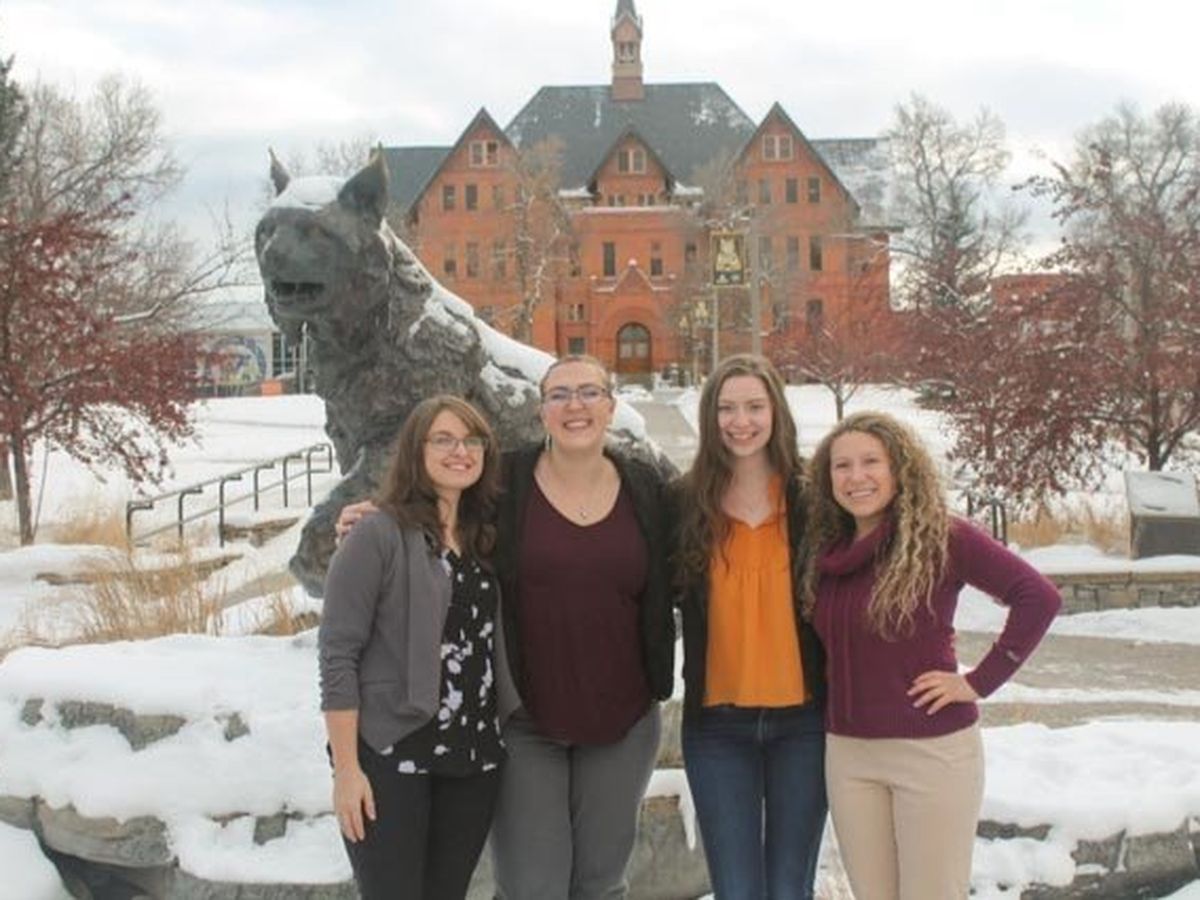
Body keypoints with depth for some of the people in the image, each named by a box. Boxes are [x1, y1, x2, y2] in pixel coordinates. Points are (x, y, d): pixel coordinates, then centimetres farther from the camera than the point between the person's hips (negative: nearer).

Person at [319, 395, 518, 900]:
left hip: (474, 758, 6)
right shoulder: (378, 535, -8)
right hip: (390, 757, -6)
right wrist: (347, 768, -15)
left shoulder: (484, 539, 10)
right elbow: (338, 655, -11)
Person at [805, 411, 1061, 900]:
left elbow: (1038, 596, -15)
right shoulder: (827, 549, 6)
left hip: (933, 750, -5)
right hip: (847, 754, 5)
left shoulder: (941, 537, -10)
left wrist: (981, 681, -14)